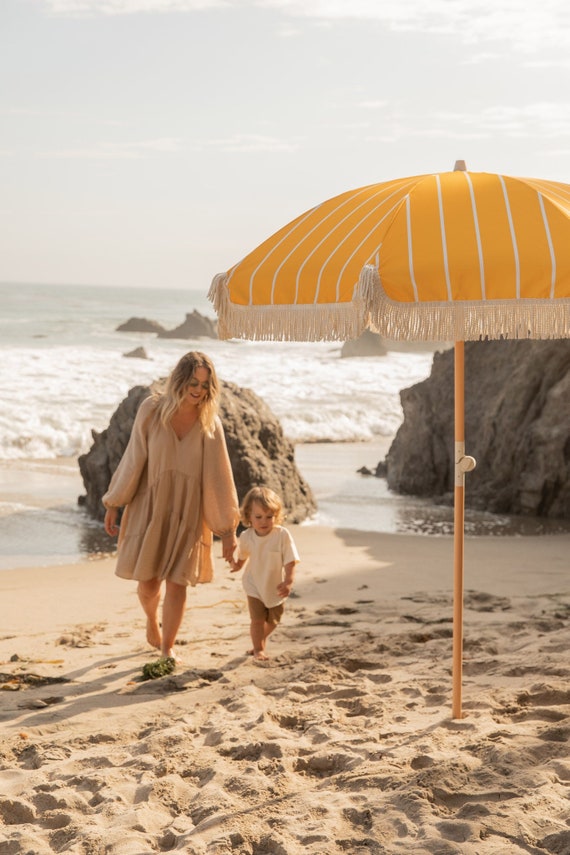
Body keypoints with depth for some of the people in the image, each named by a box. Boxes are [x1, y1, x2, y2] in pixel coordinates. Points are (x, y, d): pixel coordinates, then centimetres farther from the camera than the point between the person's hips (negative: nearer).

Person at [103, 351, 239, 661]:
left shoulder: (210, 424, -8)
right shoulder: (151, 410, -10)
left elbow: (220, 476, -6)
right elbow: (133, 459, -2)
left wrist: (229, 530, -6)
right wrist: (113, 504, 2)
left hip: (187, 511, 0)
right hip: (150, 507, 0)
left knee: (176, 583, -1)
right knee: (148, 583, 5)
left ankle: (167, 647, 18)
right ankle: (152, 622, 39)